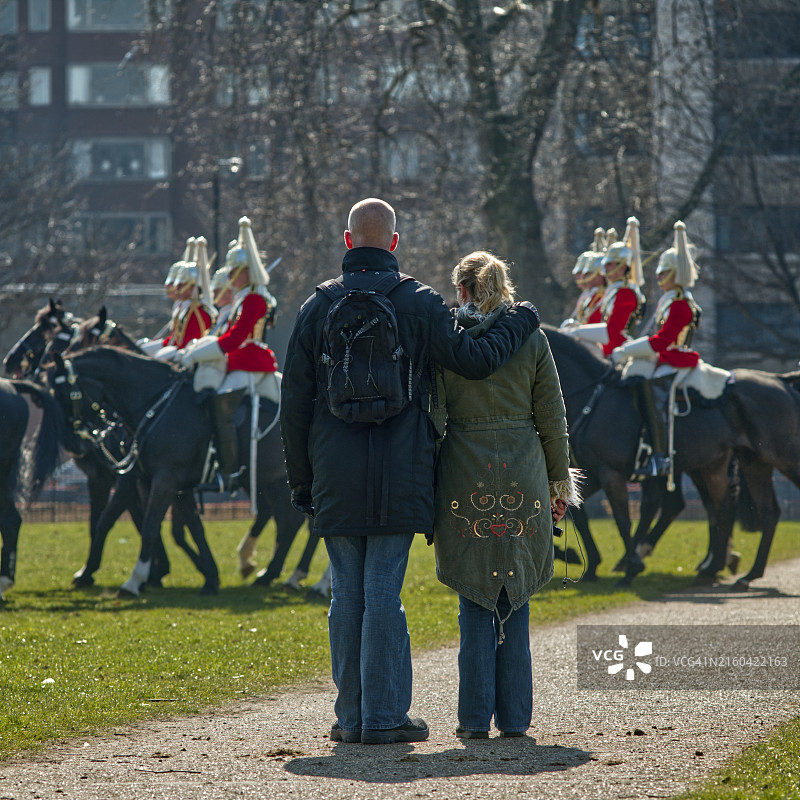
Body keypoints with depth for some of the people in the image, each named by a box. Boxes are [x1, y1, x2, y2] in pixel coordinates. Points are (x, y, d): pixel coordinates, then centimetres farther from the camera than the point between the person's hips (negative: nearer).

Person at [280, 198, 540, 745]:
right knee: (384, 593, -1)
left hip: (335, 475, 2)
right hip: (399, 475, -2)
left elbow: (295, 400, 7)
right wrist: (521, 320, 14)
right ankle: (384, 717, -1)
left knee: (347, 593, 7)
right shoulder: (418, 302, -3)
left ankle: (352, 716, 10)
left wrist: (300, 479, 14)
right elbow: (474, 359, -3)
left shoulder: (318, 307, 5)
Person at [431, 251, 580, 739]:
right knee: (514, 597, 10)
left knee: (475, 601, 6)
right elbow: (552, 419, 3)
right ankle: (514, 715, 9)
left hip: (465, 476, -1)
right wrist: (559, 482, 12)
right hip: (522, 476, 1)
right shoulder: (531, 339, 1)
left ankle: (476, 717, 3)